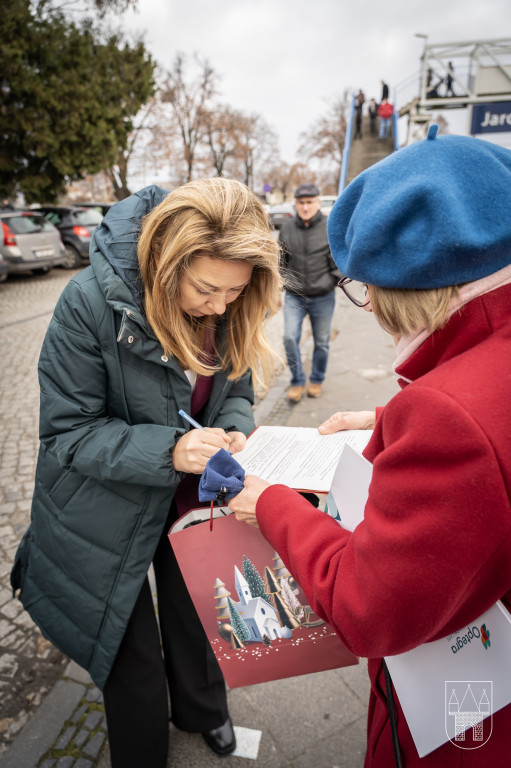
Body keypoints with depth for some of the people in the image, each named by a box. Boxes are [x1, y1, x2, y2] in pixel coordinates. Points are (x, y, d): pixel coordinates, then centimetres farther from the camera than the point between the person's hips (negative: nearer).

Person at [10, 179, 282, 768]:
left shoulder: (230, 308, -14)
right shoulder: (92, 302, -29)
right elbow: (67, 432, -23)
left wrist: (234, 430, -21)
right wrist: (170, 450, -36)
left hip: (192, 501, 4)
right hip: (110, 516, -4)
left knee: (196, 615, 28)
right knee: (131, 655, 17)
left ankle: (202, 711, 61)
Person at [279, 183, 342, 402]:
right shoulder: (287, 227, 0)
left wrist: (331, 281, -14)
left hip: (323, 297, -1)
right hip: (294, 296, 1)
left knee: (322, 342, 10)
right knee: (290, 338, -9)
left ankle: (317, 380, 31)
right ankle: (297, 381, 10)